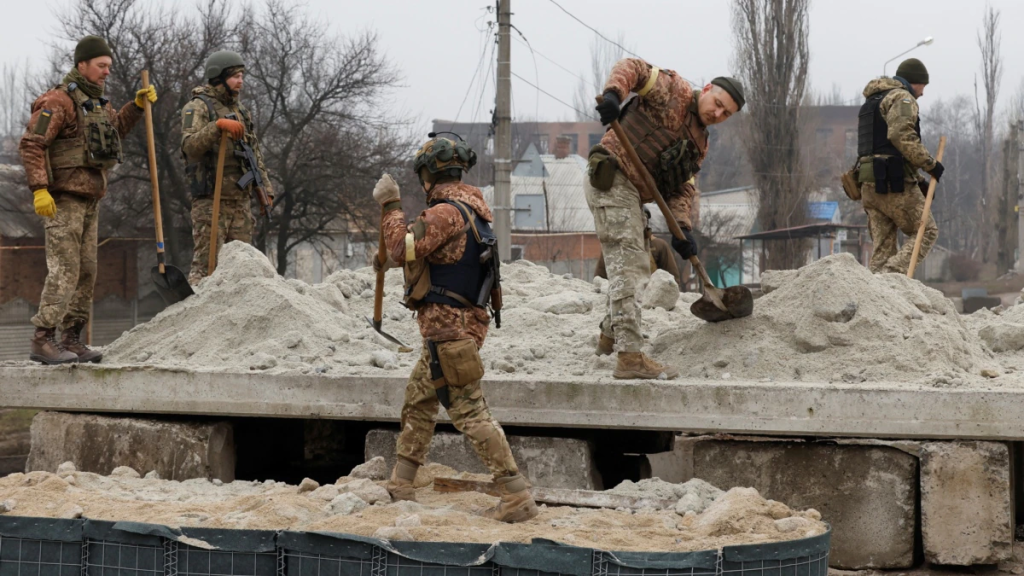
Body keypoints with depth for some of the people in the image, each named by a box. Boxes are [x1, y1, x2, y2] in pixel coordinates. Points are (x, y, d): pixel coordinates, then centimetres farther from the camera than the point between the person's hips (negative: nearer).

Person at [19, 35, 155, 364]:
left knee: (86, 272, 7)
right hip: (62, 200, -9)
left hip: (89, 200, 9)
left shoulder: (96, 102, 16)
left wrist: (137, 106, 23)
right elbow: (31, 145, -18)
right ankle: (42, 341, -15)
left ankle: (71, 340, 12)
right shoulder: (59, 101, -12)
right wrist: (39, 189, -26)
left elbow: (115, 128, 37)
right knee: (64, 270, -14)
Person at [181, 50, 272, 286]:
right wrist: (217, 126, -33)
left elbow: (255, 155, 24)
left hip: (241, 200, 7)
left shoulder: (240, 111, 20)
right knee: (206, 262, -12)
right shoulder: (198, 107, -4)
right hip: (211, 199, -7)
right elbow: (190, 146, -21)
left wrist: (266, 189, 16)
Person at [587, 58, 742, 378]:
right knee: (628, 268, -14)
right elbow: (633, 67, -11)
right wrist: (613, 93, -32)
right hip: (612, 179, -10)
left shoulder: (698, 145, 18)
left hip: (631, 194, 10)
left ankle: (611, 335, 43)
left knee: (637, 268, 23)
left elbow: (682, 188, 9)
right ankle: (630, 357, -18)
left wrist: (682, 227, -8)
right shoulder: (675, 91, -4)